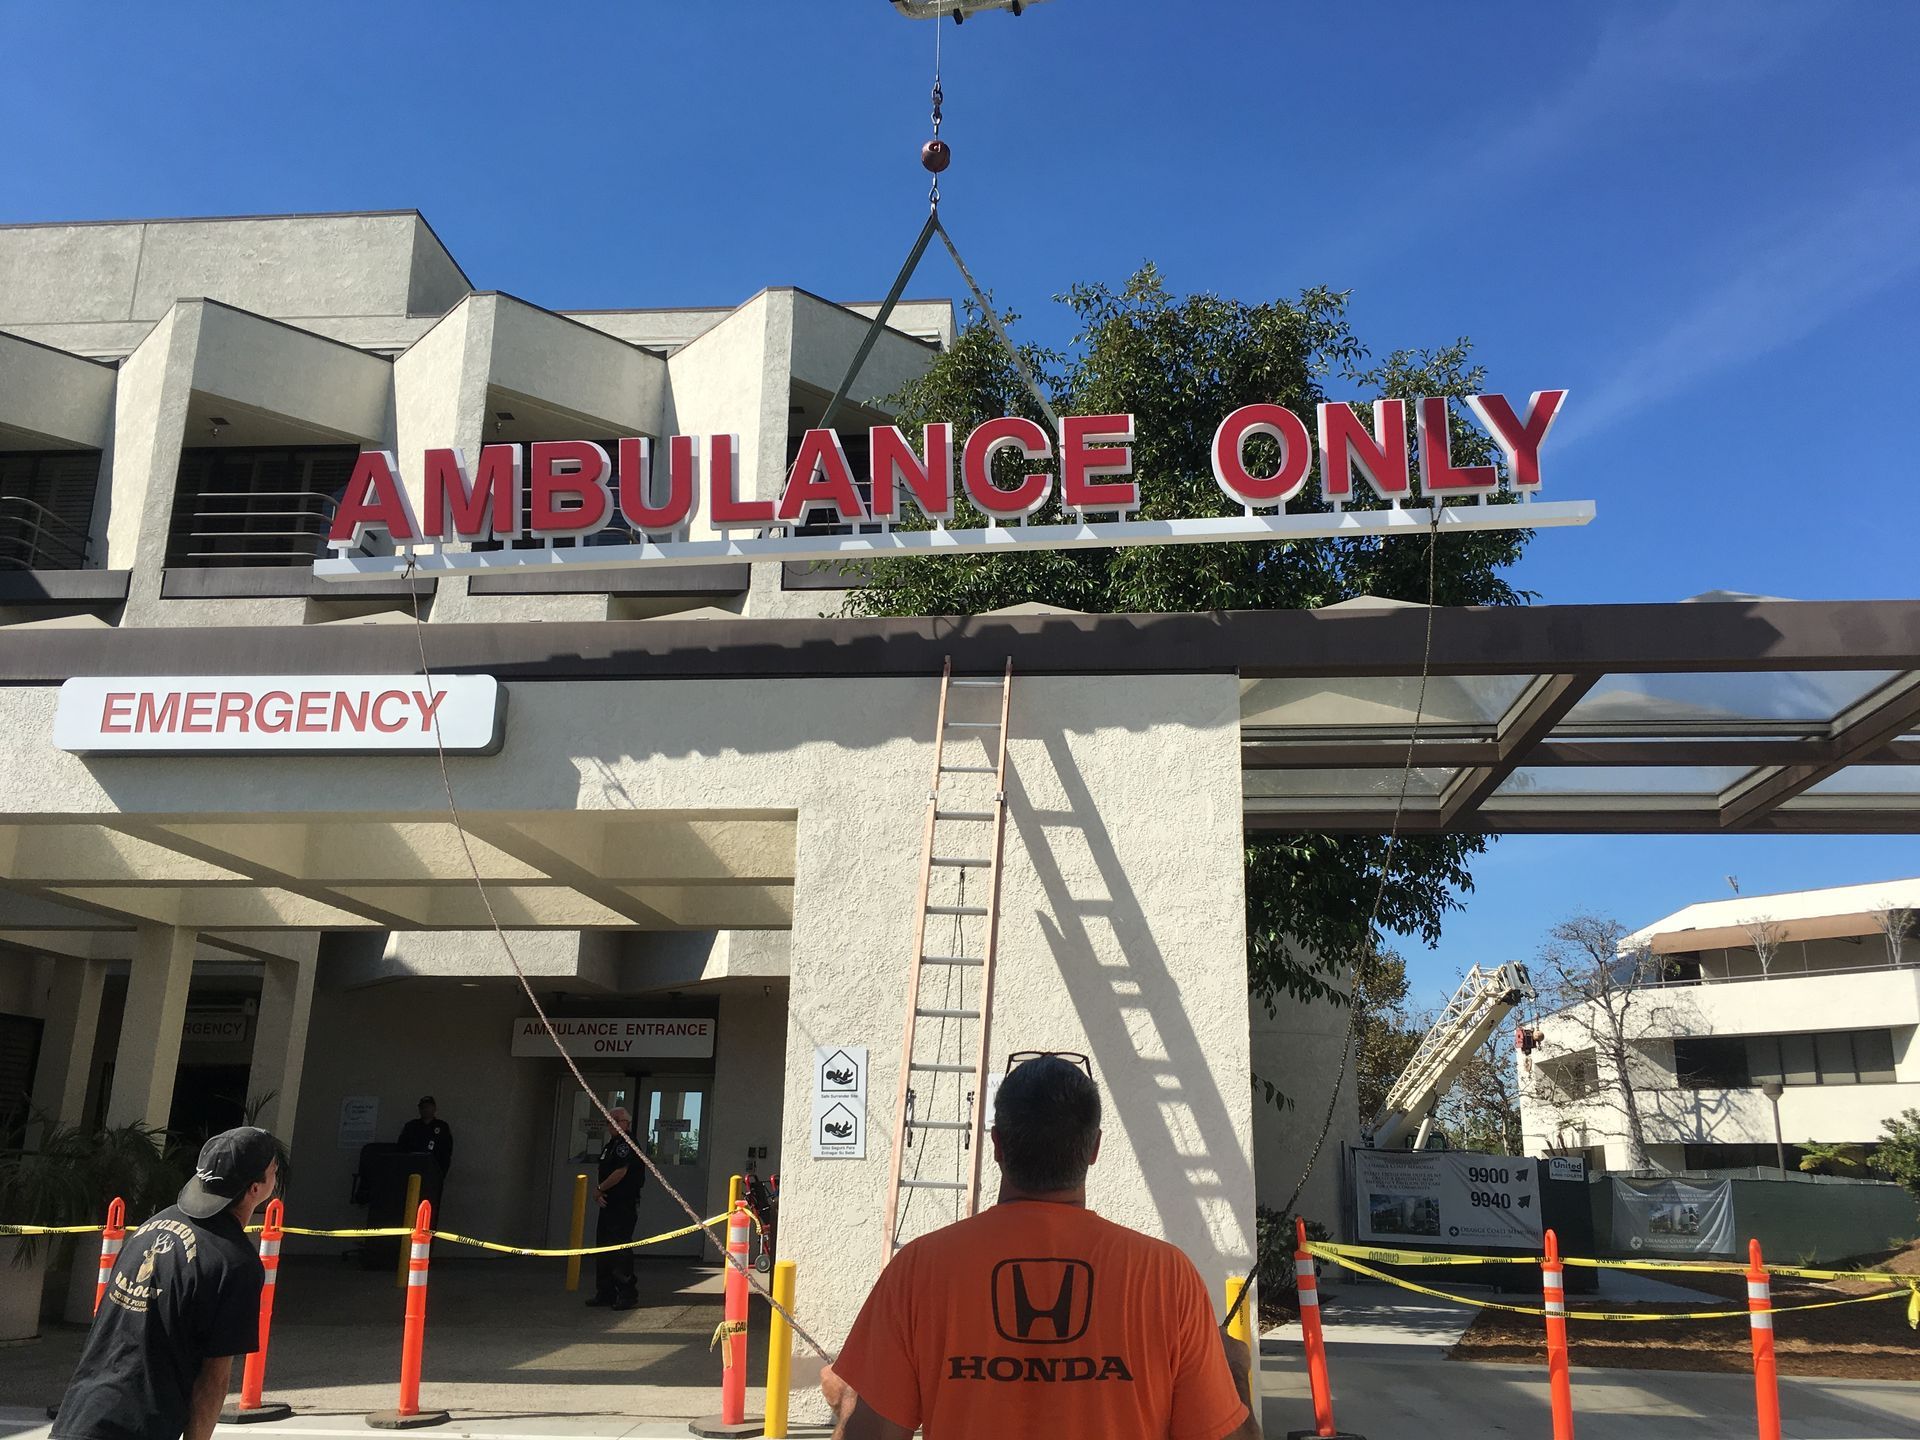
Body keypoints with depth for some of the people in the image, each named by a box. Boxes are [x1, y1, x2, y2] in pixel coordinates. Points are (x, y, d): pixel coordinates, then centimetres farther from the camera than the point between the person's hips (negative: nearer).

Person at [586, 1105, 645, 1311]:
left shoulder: (627, 1145, -12)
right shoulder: (609, 1145, 18)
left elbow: (620, 1173, -19)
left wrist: (599, 1189, -7)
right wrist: (598, 1193, 1)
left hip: (625, 1206, -10)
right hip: (609, 1205, 10)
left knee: (619, 1249, -10)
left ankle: (628, 1294, -4)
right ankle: (605, 1293, 20)